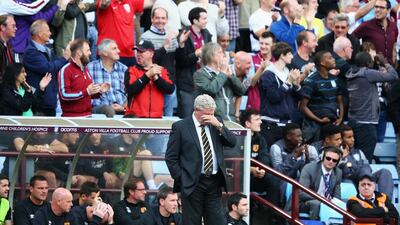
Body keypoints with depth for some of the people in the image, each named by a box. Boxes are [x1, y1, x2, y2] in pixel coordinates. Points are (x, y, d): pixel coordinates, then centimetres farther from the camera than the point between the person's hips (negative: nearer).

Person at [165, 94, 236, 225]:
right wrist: (181, 179, -7)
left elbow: (232, 143, 3)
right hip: (192, 183, -4)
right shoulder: (180, 127, -2)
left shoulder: (215, 125, 12)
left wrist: (219, 125, -9)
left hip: (214, 183, 4)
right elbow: (171, 157, -2)